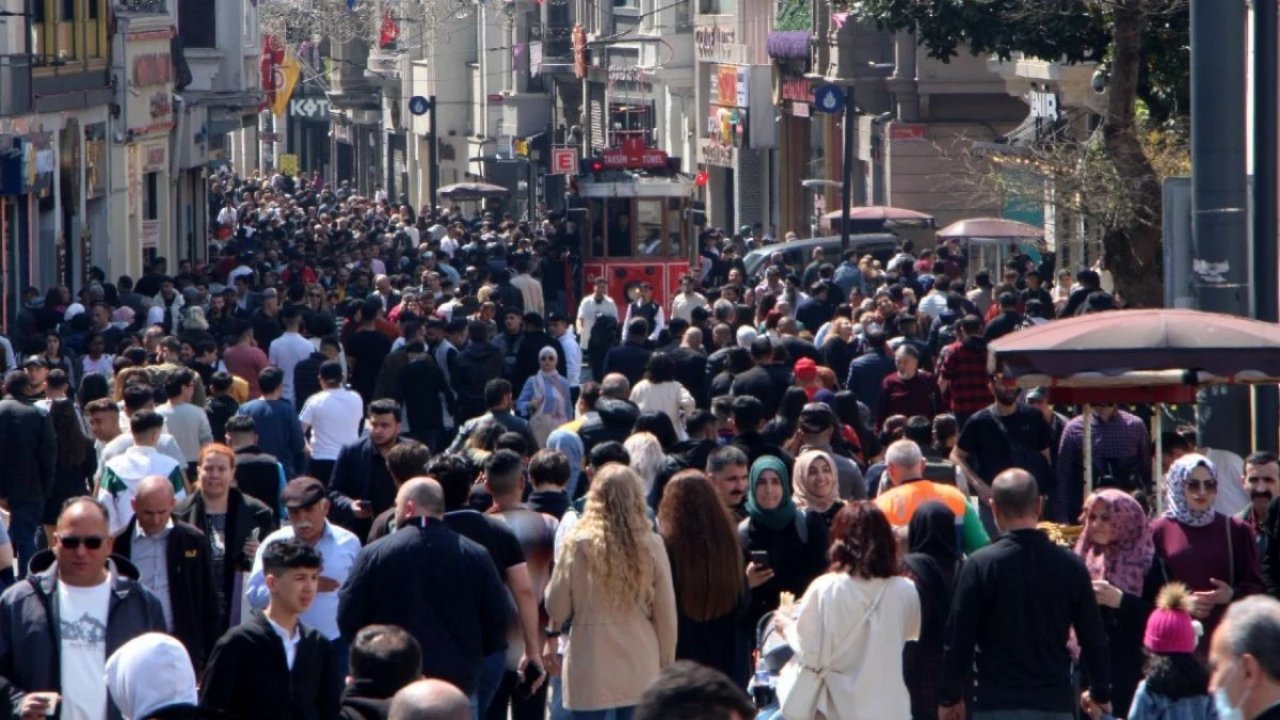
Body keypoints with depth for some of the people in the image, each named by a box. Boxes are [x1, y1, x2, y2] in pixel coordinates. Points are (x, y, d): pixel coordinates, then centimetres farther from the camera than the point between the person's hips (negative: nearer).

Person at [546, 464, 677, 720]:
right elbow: (666, 614, 1)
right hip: (641, 670, 2)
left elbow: (556, 609, -4)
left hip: (591, 672, -2)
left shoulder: (578, 546, -9)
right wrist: (666, 665, 13)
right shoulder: (651, 546, -5)